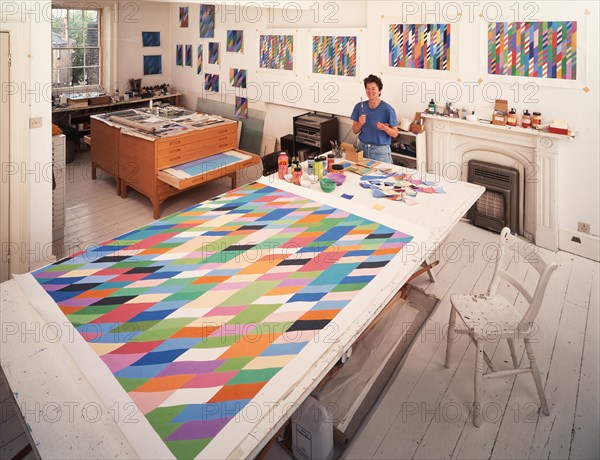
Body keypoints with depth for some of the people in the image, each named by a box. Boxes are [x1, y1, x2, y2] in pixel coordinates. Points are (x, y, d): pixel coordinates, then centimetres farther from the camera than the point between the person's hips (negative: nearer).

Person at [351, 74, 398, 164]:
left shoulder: (387, 109, -9)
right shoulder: (359, 106, 1)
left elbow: (395, 134, -6)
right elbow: (355, 131, 7)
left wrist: (385, 128, -25)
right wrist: (360, 124, -14)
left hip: (381, 151, -3)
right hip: (362, 148, 3)